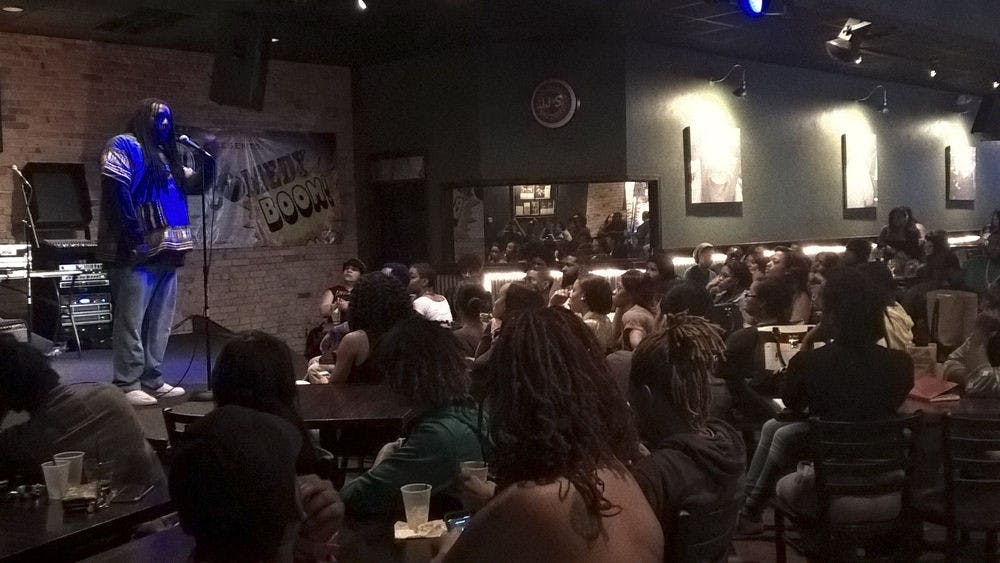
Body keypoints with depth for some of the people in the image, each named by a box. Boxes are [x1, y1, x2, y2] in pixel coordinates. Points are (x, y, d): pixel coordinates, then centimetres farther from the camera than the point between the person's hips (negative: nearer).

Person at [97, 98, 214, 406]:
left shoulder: (166, 156, 22)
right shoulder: (124, 145, -2)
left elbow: (196, 184, 27)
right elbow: (115, 189, -15)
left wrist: (209, 157, 9)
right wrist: (134, 234, -19)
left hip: (167, 251, 9)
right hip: (138, 251, -9)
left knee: (159, 321, 11)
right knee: (132, 321, -6)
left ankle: (152, 379, 18)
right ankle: (127, 385, -3)